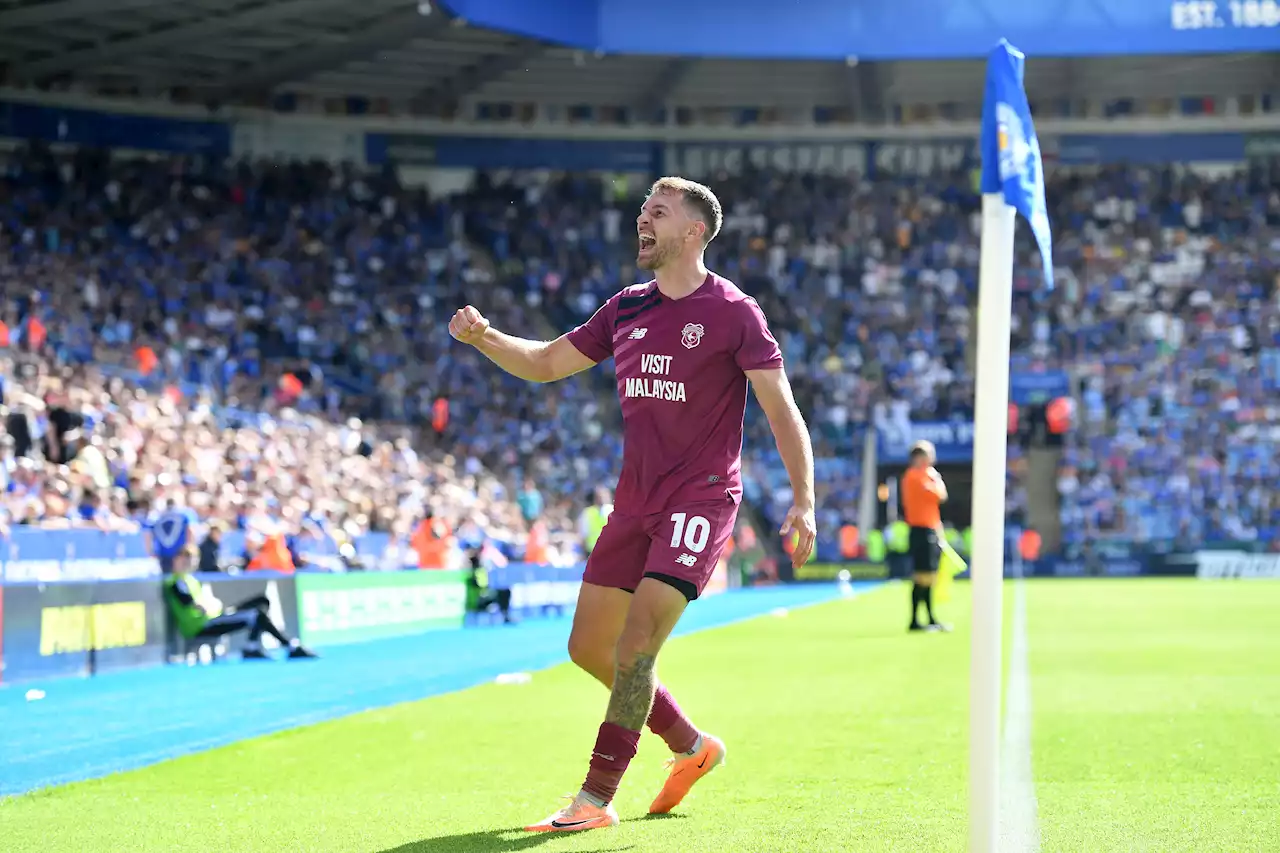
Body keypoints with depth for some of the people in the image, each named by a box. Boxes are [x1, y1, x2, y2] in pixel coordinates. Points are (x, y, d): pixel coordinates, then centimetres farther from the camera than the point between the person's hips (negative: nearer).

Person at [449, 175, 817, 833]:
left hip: (699, 501, -7)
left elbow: (782, 411, -7)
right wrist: (484, 338, 0)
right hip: (634, 502, 7)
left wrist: (803, 501, -16)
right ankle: (691, 747, 28)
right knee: (588, 648, 8)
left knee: (634, 645, -17)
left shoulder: (732, 311, -7)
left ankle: (596, 799, -7)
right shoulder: (626, 309, 10)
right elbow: (545, 364, 18)